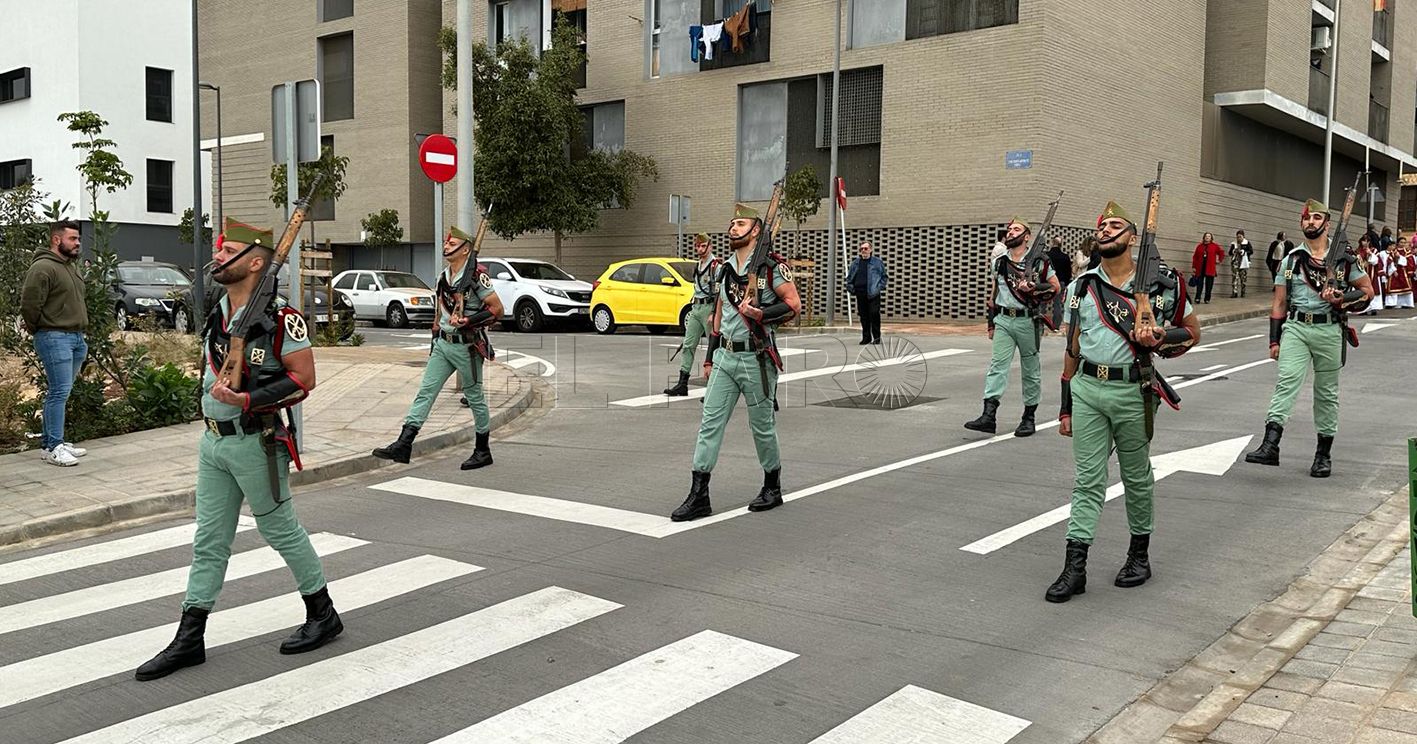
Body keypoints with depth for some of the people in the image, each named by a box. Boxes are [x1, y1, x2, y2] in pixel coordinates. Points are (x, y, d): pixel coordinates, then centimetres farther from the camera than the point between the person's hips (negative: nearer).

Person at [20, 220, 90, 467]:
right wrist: (38, 330, -4)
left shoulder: (71, 266, 16)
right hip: (55, 338, -9)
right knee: (59, 392, -10)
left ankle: (51, 441, 20)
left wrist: (80, 332, 16)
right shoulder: (42, 268, -14)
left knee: (60, 392, 13)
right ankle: (53, 447, -6)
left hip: (76, 337, 9)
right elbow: (29, 305, -17)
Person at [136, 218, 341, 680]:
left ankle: (323, 615, 23)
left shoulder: (280, 319, -16)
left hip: (255, 444, -7)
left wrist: (248, 400, -23)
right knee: (208, 542, 10)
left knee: (281, 531, 6)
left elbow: (304, 379, -17)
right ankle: (189, 639, 16)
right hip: (213, 441, 8)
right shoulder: (217, 314, 9)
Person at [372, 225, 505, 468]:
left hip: (467, 347, -7)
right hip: (442, 345, 7)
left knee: (475, 398, 4)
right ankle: (403, 445, -4)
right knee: (425, 391, -1)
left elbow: (497, 309, -16)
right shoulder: (444, 276, 10)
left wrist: (467, 322, -22)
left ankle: (483, 451, 17)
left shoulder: (476, 276, -14)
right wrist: (436, 336, 21)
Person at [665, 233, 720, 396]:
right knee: (688, 345, 6)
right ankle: (682, 384, 8)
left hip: (709, 308, -9)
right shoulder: (697, 267, 17)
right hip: (696, 309, 9)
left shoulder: (717, 266, -9)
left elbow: (721, 292, -16)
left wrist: (714, 314, -20)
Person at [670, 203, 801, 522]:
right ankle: (698, 496, 0)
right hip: (725, 357, 6)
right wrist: (710, 358, 18)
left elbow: (794, 304, -9)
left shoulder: (770, 266, -7)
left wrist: (761, 314, -23)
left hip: (756, 359, -6)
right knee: (710, 423, 0)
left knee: (762, 426, 5)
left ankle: (773, 488, 24)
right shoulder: (725, 269, 14)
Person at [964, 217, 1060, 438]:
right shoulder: (999, 262, 12)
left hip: (1027, 322, -3)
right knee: (997, 365, -10)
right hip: (1003, 321, 3)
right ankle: (988, 416, -18)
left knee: (1030, 371, 5)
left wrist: (1034, 290, -14)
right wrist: (991, 323, 18)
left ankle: (1028, 417, 15)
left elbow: (1055, 286, 3)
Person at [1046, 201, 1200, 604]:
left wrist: (1159, 339, -14)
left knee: (1137, 477, 11)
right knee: (1087, 480, 1)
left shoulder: (1161, 284, 0)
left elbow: (1193, 330, 9)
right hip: (1086, 389, 2)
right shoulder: (1083, 286, 9)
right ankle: (1074, 567, 1)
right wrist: (1066, 407, 10)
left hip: (1131, 392, -2)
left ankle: (1140, 555, 28)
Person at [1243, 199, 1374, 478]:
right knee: (1286, 381, -16)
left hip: (1329, 331, 0)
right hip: (1295, 328, 1)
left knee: (1326, 393, 7)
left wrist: (1342, 298, -11)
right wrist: (1274, 340, 6)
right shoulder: (1291, 260, 10)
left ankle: (1324, 454, 16)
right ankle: (1270, 445, -27)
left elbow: (1367, 290, 9)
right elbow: (1279, 303, 11)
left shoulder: (1344, 258, 6)